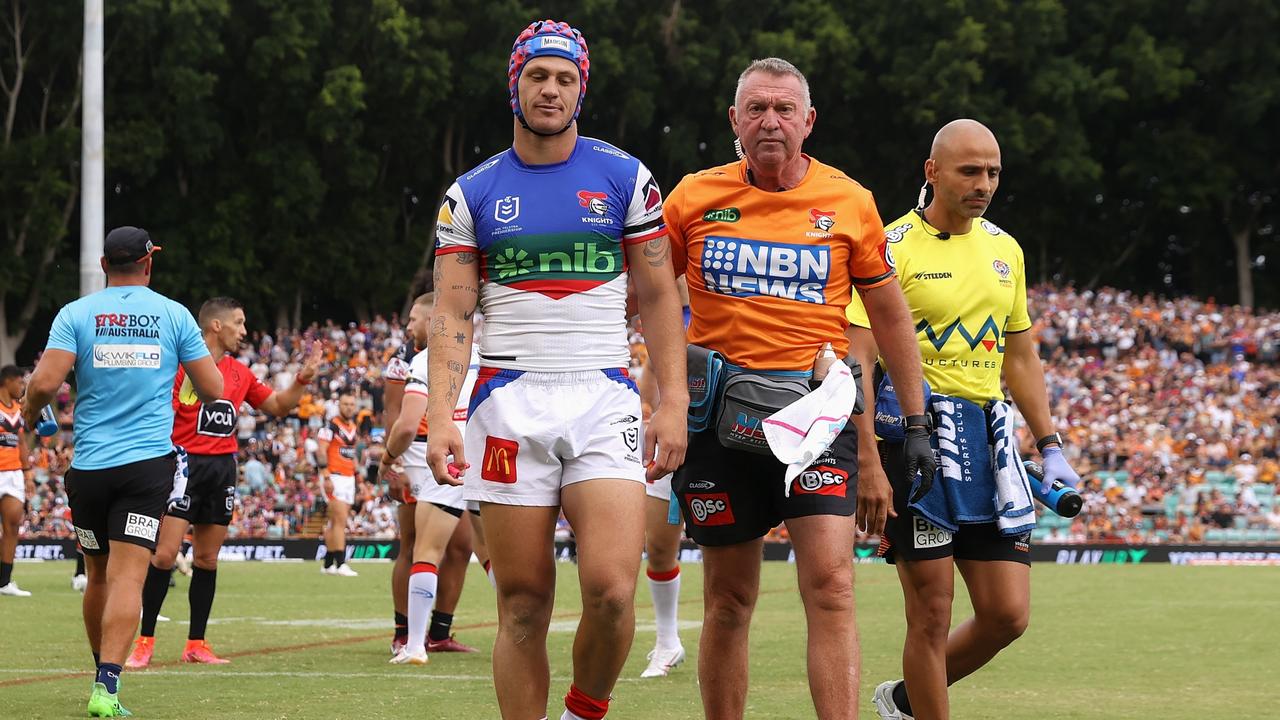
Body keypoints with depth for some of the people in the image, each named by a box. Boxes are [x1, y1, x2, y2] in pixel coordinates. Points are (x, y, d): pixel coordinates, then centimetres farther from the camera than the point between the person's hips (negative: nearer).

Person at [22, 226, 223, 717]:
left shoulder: (75, 314, 1)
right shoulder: (174, 315, 3)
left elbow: (45, 383, -10)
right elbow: (212, 390, 3)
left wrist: (29, 412, 12)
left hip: (89, 465, 1)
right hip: (149, 463, -1)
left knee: (98, 575, 16)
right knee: (127, 576, -8)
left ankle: (102, 676, 28)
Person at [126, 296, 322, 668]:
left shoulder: (240, 373, 14)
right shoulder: (181, 365, -6)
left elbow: (278, 406, 24)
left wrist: (304, 378, 10)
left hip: (223, 467, 6)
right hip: (185, 465, -6)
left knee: (207, 559, 7)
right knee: (165, 554, -10)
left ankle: (196, 644, 11)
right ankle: (144, 641, -3)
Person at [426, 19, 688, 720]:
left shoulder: (625, 179, 7)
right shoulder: (473, 194, 8)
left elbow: (659, 299, 8)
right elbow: (452, 314, 4)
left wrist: (673, 402, -2)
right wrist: (440, 414, -9)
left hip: (602, 398, -1)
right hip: (509, 399, 1)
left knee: (611, 589, -14)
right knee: (523, 604, 0)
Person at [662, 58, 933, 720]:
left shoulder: (849, 203, 4)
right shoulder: (695, 197, 3)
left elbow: (888, 313, 13)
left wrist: (915, 421, 12)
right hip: (719, 412, 1)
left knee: (831, 586, -15)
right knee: (728, 601, 6)